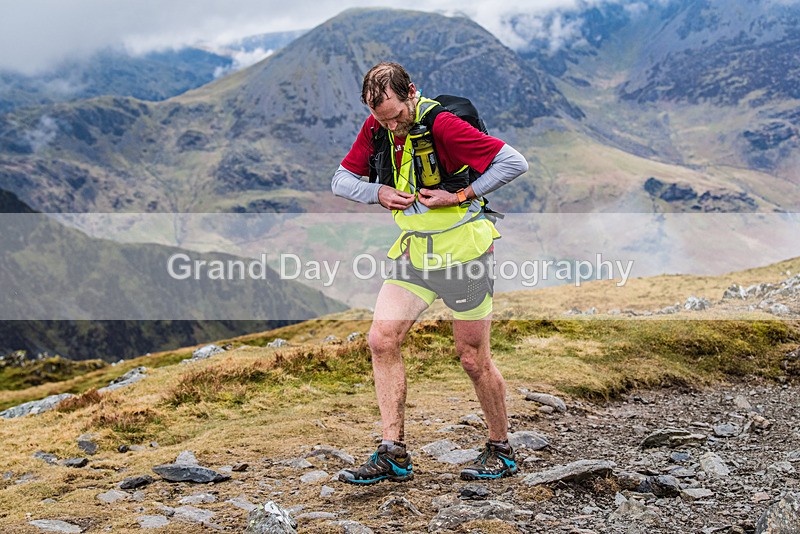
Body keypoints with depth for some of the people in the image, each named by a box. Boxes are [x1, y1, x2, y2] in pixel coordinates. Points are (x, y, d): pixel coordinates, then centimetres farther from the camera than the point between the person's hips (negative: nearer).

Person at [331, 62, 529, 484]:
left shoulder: (442, 124, -18)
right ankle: (394, 454, 0)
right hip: (413, 251, 6)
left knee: (472, 358, 2)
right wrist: (378, 192, -9)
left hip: (463, 251, -6)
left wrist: (459, 196, -19)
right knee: (381, 340, -7)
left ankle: (502, 450, 21)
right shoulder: (375, 128, 3)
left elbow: (515, 163, -20)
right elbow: (341, 180, 10)